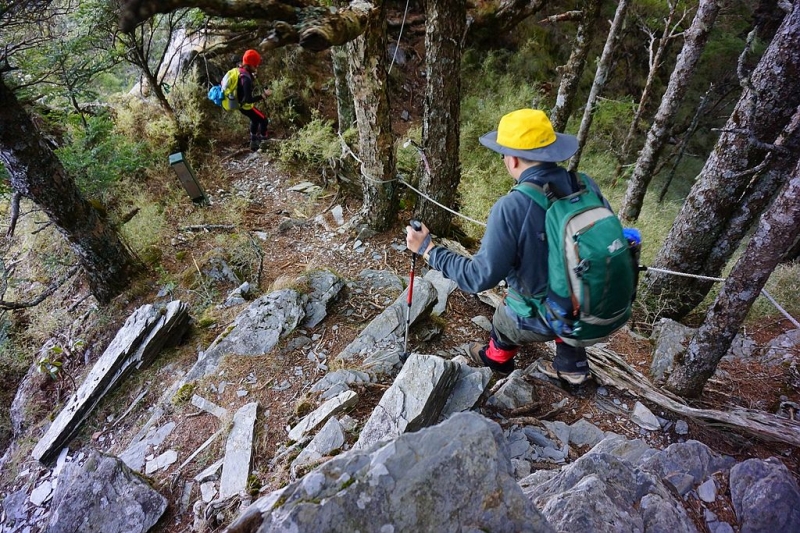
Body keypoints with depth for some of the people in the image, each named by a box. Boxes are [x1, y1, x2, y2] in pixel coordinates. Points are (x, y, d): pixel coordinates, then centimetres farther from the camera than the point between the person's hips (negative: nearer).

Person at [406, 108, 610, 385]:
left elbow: (480, 277, -26)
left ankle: (496, 359, 59)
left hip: (542, 320, -3)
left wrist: (428, 249, -16)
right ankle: (573, 366, 57)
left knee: (504, 320, 29)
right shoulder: (587, 186, -13)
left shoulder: (511, 208, -31)